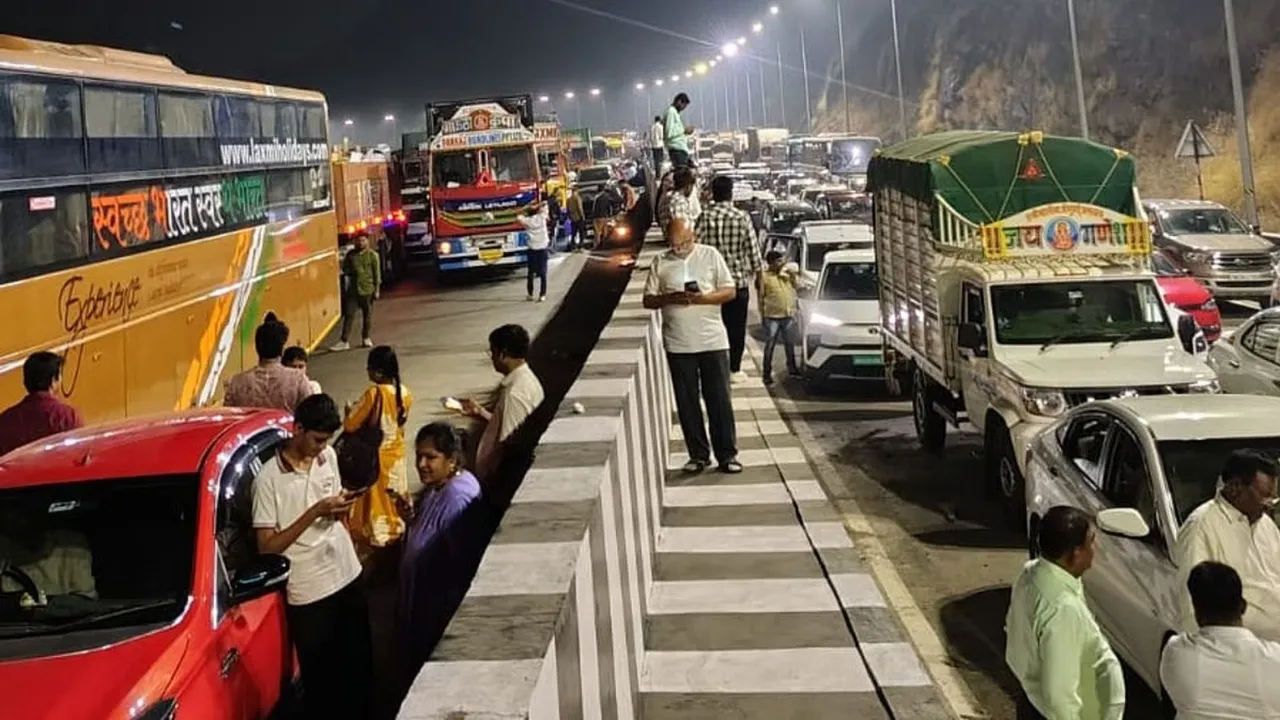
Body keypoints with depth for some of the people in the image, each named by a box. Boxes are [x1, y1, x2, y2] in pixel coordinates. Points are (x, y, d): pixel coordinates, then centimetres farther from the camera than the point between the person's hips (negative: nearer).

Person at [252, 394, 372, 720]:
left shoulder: (329, 457, 3)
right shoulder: (269, 479, -15)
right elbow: (267, 547, -16)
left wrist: (342, 507, -1)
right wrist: (315, 512, -22)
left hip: (349, 577, 6)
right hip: (309, 593, -6)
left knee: (360, 666, 15)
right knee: (321, 680, 5)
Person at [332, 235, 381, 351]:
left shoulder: (373, 255, -4)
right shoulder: (350, 254, 4)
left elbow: (377, 273, -4)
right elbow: (345, 268, 14)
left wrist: (377, 290, -7)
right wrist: (350, 272, -8)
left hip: (368, 289, -2)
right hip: (352, 289, 2)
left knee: (367, 314, 9)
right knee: (349, 315, -2)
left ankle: (366, 338, 24)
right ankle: (344, 341, -2)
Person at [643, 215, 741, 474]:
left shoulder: (710, 255, 1)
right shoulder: (660, 262, 5)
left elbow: (730, 291, -1)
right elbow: (648, 300, 4)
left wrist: (703, 298, -18)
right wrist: (669, 299, -16)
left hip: (713, 341, -2)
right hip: (678, 344, 2)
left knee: (719, 399, 1)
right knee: (687, 402, 6)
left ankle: (727, 454, 9)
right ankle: (698, 455, 16)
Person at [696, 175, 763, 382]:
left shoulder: (704, 218, -9)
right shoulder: (742, 218, -9)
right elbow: (752, 249, -5)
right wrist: (758, 272, 9)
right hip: (739, 280, -1)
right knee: (737, 327, 9)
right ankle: (734, 370, 13)